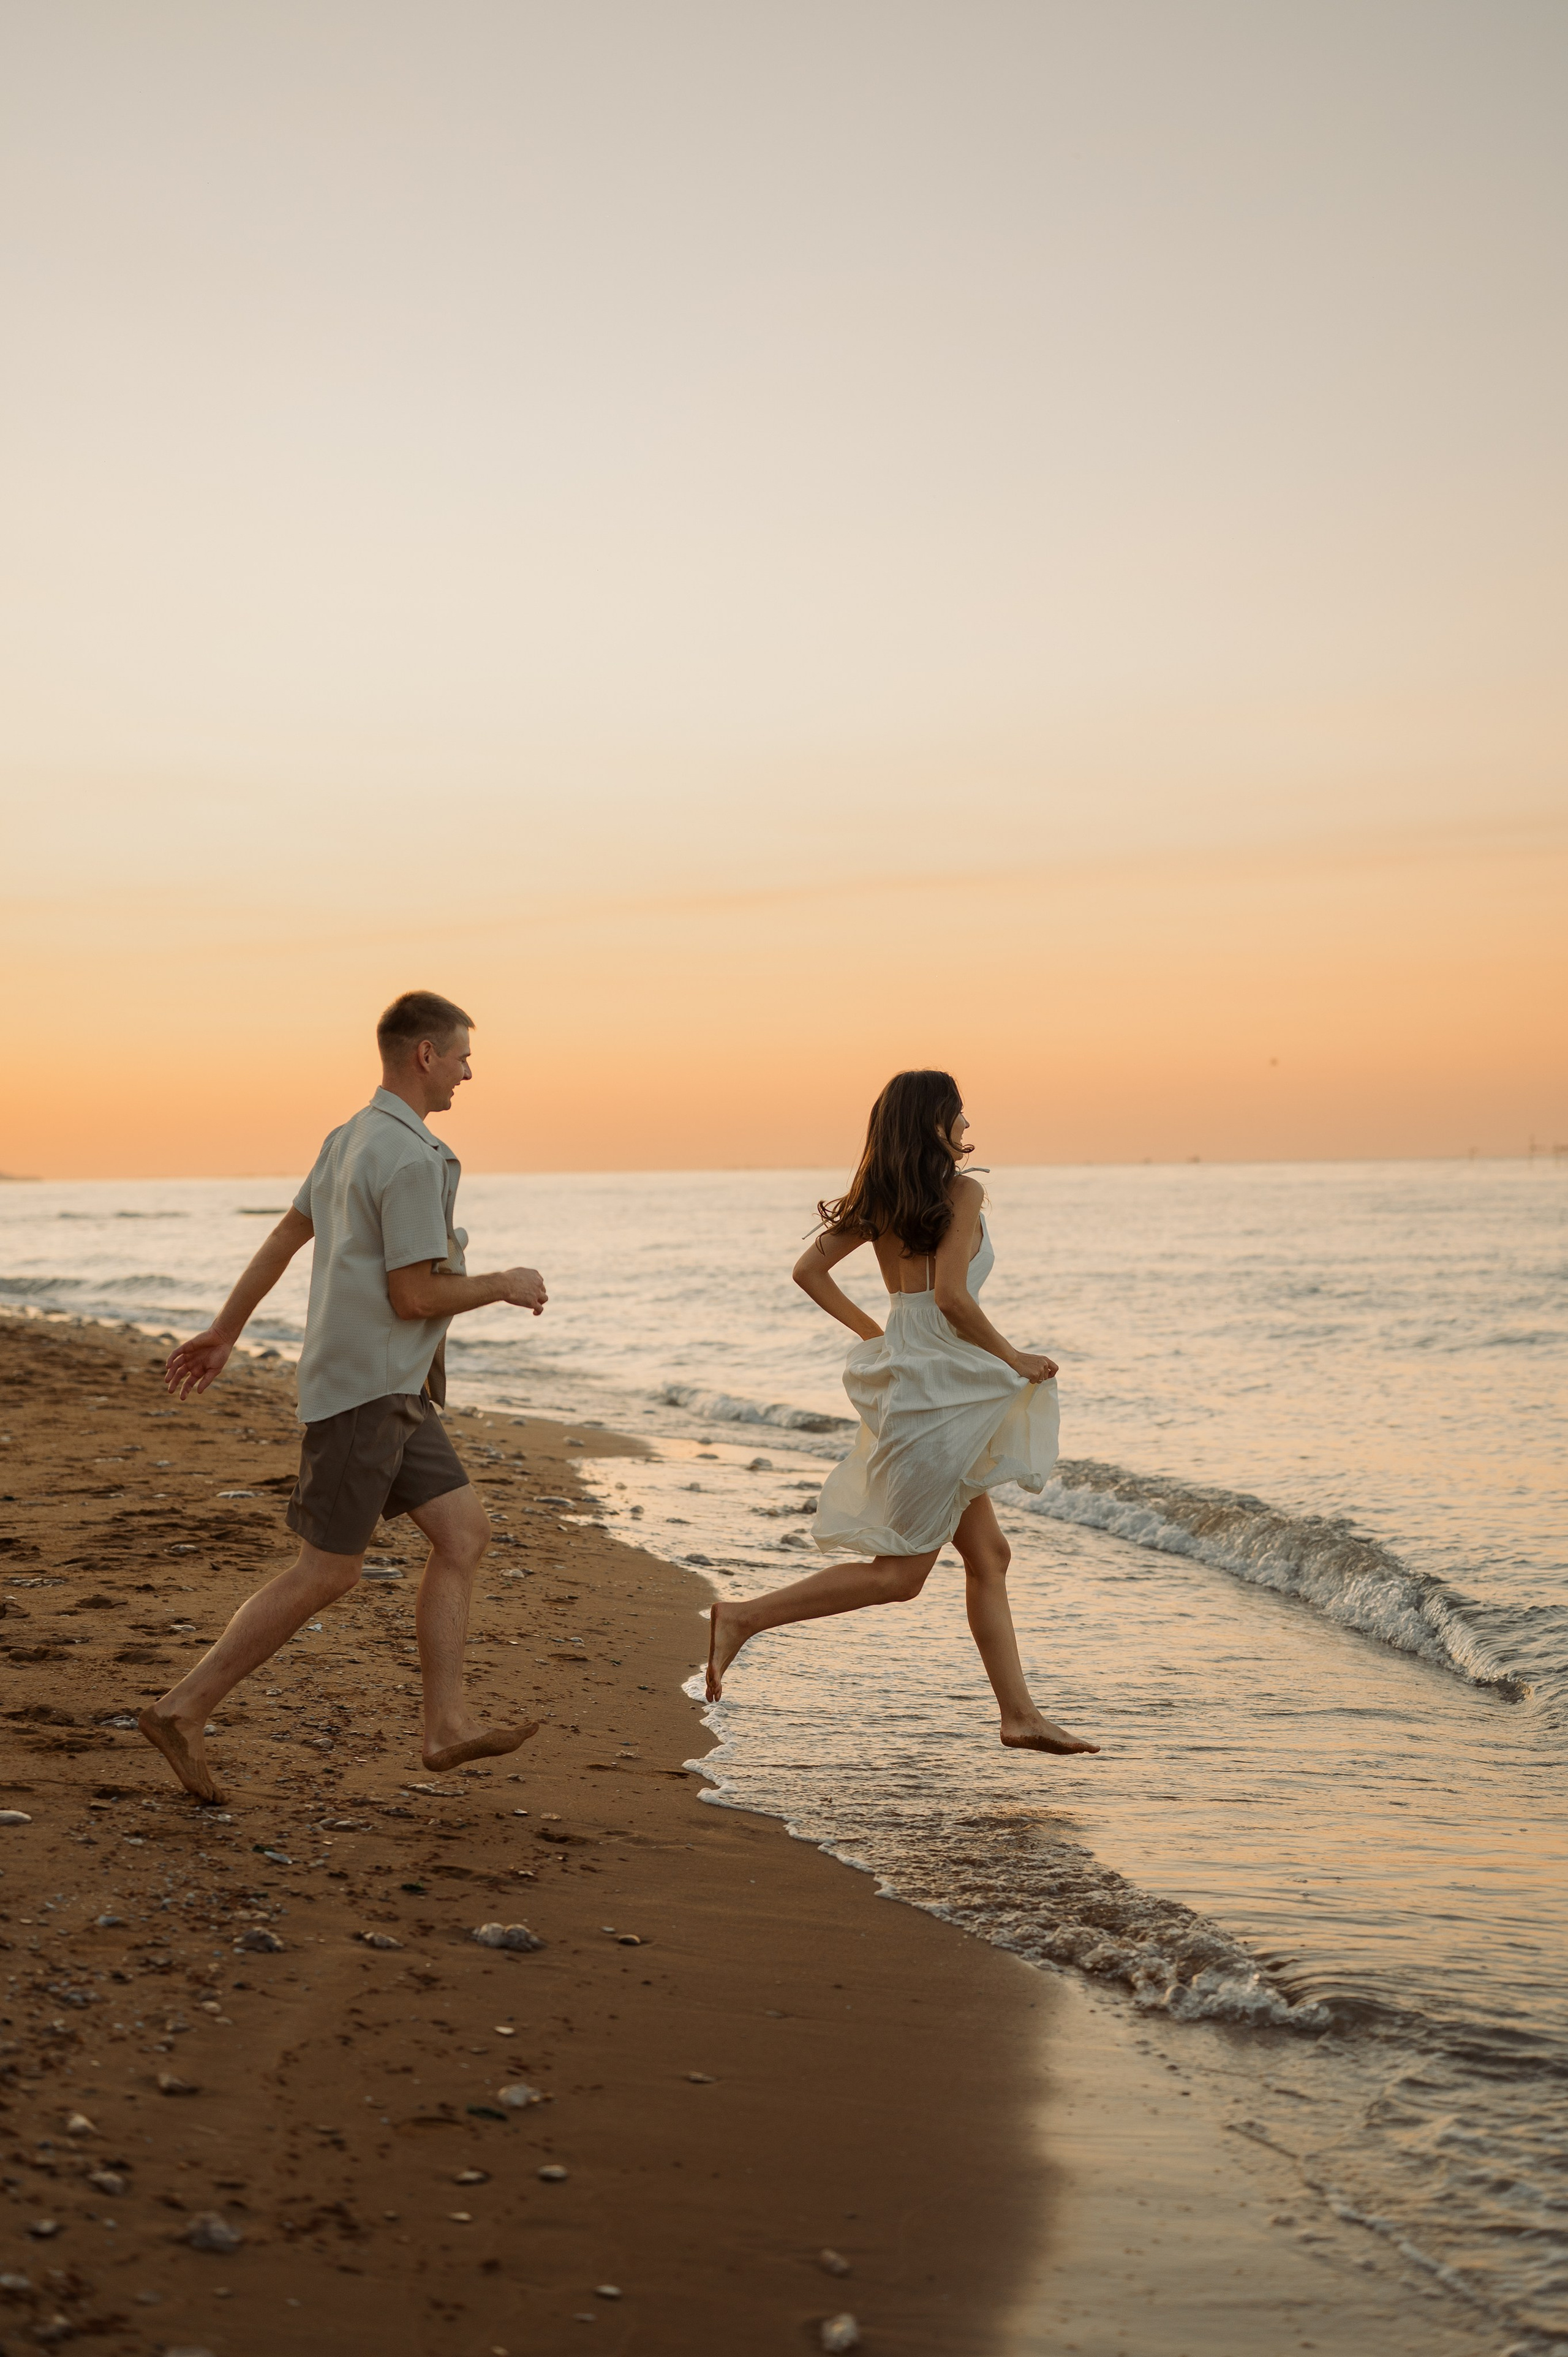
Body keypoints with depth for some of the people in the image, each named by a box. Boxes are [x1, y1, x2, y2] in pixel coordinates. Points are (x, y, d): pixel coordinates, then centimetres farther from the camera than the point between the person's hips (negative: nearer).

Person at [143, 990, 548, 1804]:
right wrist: (505, 1286, -4)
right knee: (326, 1574, -5)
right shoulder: (412, 1160, -17)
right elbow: (414, 1295, -19)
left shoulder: (354, 1138, 14)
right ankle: (184, 1711, 2)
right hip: (368, 1388, -10)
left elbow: (283, 1237, 20)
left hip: (392, 1392, 10)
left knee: (464, 1531, 7)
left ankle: (447, 1725, 7)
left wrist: (224, 1332, 26)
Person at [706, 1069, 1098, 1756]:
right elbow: (951, 1297, -21)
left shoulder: (883, 1200, 10)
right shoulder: (961, 1191, -11)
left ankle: (1020, 1716, 16)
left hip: (903, 1364, 9)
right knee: (900, 1573, -3)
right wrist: (1013, 1358, -8)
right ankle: (745, 1618, -3)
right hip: (936, 1383, -9)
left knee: (988, 1555, 13)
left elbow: (810, 1270, 10)